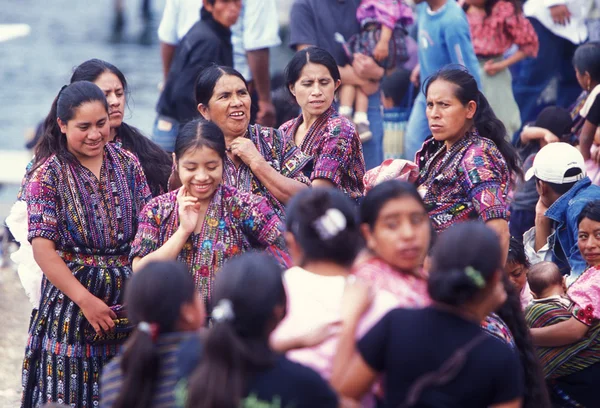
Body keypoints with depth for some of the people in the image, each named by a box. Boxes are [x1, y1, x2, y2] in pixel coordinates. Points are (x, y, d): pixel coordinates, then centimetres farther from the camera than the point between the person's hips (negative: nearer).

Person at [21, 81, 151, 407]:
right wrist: (86, 300, -17)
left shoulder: (127, 164, 7)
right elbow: (43, 249, -10)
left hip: (127, 298, 4)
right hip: (71, 300, -3)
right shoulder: (48, 174, -5)